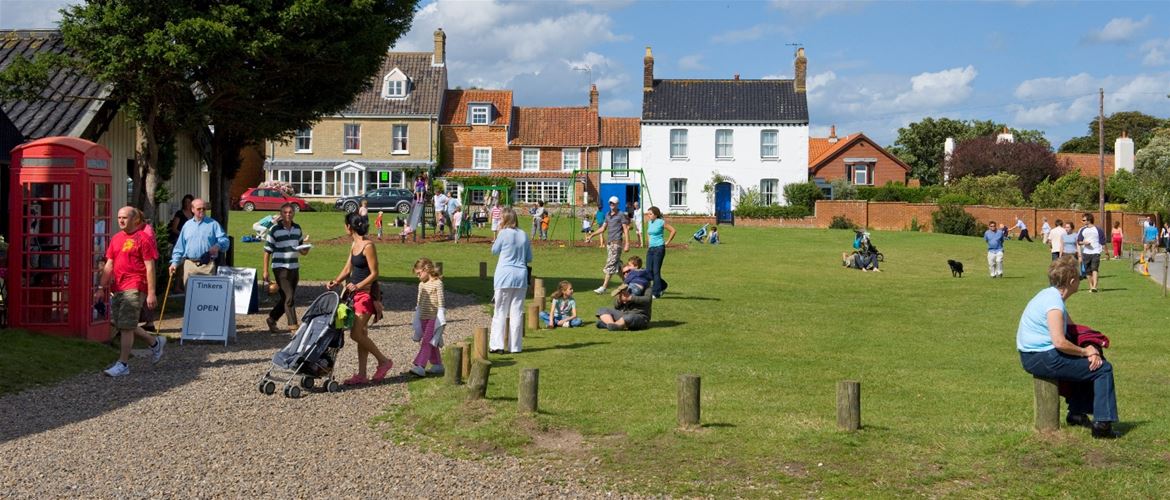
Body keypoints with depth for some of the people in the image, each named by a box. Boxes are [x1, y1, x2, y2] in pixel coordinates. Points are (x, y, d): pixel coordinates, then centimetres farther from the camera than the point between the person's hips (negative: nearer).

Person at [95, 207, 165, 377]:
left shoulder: (144, 238, -7)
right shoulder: (116, 239, 14)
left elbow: (150, 267, -10)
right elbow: (108, 265, 18)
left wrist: (151, 293, -13)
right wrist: (101, 288, 12)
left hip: (134, 288, -8)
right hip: (116, 289, 8)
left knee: (126, 327, -8)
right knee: (120, 325, 13)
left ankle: (123, 364, -1)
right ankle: (155, 342, 30)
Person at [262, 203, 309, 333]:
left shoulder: (297, 229, 9)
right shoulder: (275, 231, -7)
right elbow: (267, 252, -4)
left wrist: (304, 250, -4)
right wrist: (265, 271, -9)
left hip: (294, 268, 6)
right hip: (280, 268, -6)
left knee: (286, 298, 12)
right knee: (289, 298, -10)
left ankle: (272, 319, 29)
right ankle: (293, 324, -6)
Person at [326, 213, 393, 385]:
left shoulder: (368, 246, -16)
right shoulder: (354, 245, 11)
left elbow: (374, 274, -17)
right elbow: (347, 269, 15)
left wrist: (358, 286, -26)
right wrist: (335, 281, 0)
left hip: (366, 293, -9)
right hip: (356, 293, 9)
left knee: (356, 334, -12)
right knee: (361, 334, 10)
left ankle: (384, 361, 3)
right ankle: (361, 375, 13)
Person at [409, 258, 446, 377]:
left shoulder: (437, 283, -9)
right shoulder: (421, 285, 14)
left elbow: (441, 302, -11)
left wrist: (441, 319, -13)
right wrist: (417, 320, 20)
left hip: (433, 318, -8)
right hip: (423, 318, 8)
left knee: (427, 342, -14)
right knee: (431, 344, 12)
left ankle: (420, 367, -21)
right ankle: (437, 365, 22)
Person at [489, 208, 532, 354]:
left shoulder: (504, 234, -8)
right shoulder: (524, 235, 6)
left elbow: (494, 251, 7)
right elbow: (529, 258, 11)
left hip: (505, 275, -4)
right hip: (521, 276, 4)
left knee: (500, 311, 3)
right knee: (517, 312, 7)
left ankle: (497, 344, -2)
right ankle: (514, 346, 8)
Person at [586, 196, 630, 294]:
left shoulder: (621, 215, -5)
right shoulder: (607, 215, 15)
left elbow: (626, 230, -8)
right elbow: (603, 228, 21)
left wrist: (627, 244, -14)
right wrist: (591, 235, 14)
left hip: (616, 242, -8)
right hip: (609, 242, 8)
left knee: (610, 265, -10)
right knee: (616, 264, 13)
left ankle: (604, 287, -13)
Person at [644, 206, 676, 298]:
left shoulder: (661, 222, -8)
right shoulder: (649, 223, 12)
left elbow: (673, 230, -8)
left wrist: (667, 242, -6)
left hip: (659, 248, -7)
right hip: (650, 249, 7)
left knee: (656, 271, -7)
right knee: (648, 271, 3)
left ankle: (656, 293, -1)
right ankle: (663, 286, 23)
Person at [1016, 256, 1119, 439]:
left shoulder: (1052, 296, 12)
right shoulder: (1054, 303, -20)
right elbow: (1059, 342, -29)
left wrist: (1091, 350, 1)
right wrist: (1086, 351, -13)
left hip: (1034, 356, 10)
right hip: (1042, 359, -10)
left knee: (1087, 363, 29)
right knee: (1103, 369, -5)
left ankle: (1077, 413, 29)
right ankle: (1103, 424, -4)